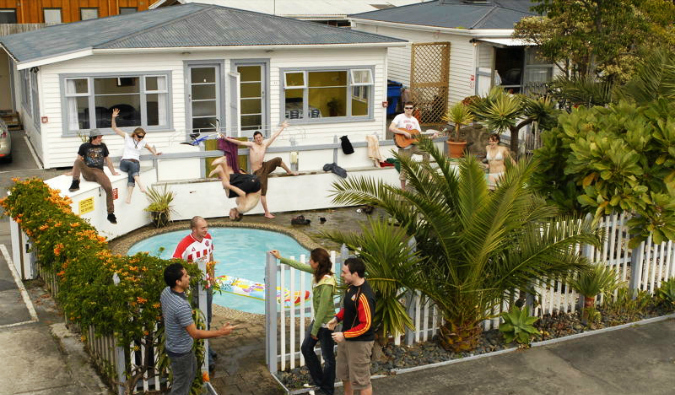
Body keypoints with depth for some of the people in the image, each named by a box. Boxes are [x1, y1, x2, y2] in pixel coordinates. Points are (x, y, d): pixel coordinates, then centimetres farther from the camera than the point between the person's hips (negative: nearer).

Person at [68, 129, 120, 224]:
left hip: (99, 172, 1)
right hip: (87, 172, -1)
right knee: (77, 161, -28)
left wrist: (113, 172, 19)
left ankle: (110, 214, -19)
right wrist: (73, 172, 11)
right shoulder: (84, 147, 9)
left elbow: (107, 160, 23)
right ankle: (75, 183, -37)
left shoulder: (103, 146, 16)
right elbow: (79, 159, 12)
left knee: (109, 188, -25)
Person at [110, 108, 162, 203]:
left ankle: (129, 196, -48)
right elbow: (115, 128, 8)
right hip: (124, 162, -2)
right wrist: (113, 118, -5)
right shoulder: (127, 138, 10)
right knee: (133, 165, -38)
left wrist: (155, 153, 19)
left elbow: (149, 148, 39)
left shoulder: (143, 142, 18)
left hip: (135, 163, 2)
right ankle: (140, 185, -57)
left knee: (131, 174, -34)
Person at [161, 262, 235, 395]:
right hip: (181, 352, -9)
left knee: (192, 369, 32)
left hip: (173, 344, 9)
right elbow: (195, 334, -30)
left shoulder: (166, 292, -10)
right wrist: (220, 332, -25)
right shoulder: (182, 306, -38)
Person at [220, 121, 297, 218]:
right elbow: (239, 142, -14)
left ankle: (289, 171, 19)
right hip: (258, 171, -5)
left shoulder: (265, 143, 5)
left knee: (278, 160, -11)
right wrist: (227, 139, -21)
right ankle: (267, 213, -2)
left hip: (264, 166, 5)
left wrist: (282, 127, 21)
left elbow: (274, 135, 14)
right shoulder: (252, 145, -8)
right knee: (263, 191, -7)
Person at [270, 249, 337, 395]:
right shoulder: (318, 272, -7)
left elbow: (322, 309, -25)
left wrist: (315, 330, -15)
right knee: (306, 348, 20)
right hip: (317, 320, 9)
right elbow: (300, 266, 10)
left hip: (326, 324, -9)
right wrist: (281, 258, 18)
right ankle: (319, 381, 34)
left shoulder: (326, 284, -32)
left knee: (328, 357, 9)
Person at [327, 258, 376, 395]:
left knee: (360, 379, 3)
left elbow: (365, 325, -27)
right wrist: (336, 318, 2)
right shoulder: (351, 286, 1)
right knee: (344, 374, 24)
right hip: (346, 338, 9)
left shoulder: (364, 296, -29)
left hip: (359, 342, -9)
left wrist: (344, 335, -24)